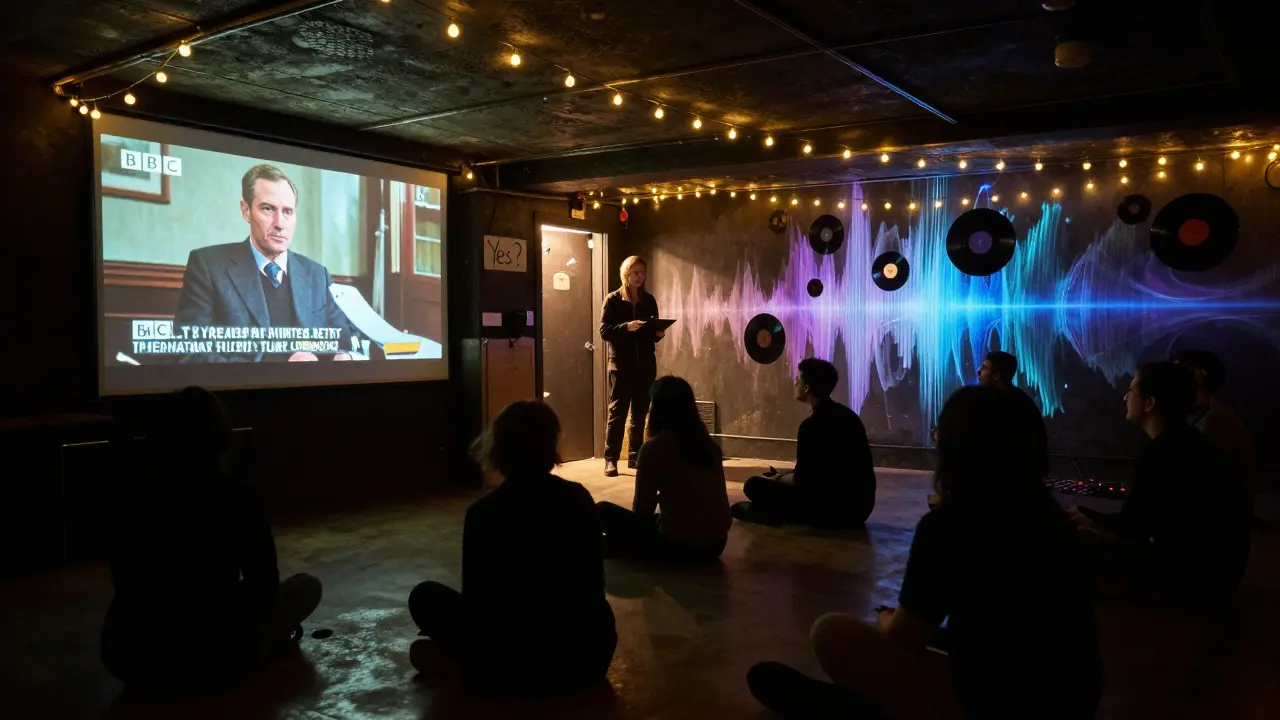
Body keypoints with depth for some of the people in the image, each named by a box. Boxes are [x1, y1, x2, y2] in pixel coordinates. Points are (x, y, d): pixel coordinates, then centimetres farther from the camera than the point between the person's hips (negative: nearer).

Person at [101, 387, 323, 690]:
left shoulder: (127, 490, -2)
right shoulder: (233, 497, -14)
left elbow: (128, 585, 12)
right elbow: (265, 588, -6)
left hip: (129, 656, 4)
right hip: (213, 658, -4)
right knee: (307, 586, 19)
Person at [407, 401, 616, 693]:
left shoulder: (483, 513, -11)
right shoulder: (580, 499, -2)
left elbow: (475, 600, -3)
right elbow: (594, 584, 9)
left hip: (515, 667, -3)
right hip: (591, 654, 4)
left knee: (425, 596, 16)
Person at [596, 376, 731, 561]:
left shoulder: (654, 447, -11)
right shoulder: (709, 444, 5)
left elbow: (642, 509, -4)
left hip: (678, 546, -7)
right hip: (716, 544, 7)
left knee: (604, 510, 7)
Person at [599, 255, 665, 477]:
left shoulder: (649, 300, 12)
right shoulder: (613, 300, 0)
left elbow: (653, 334, 15)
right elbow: (604, 331, -8)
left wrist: (658, 333, -7)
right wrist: (626, 327, -22)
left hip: (645, 364, 4)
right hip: (621, 364, -4)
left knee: (640, 412, 6)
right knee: (617, 412, -6)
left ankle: (635, 455, 13)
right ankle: (611, 459, -4)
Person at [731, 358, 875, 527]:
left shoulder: (813, 424, -17)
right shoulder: (847, 415, 10)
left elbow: (802, 480, -12)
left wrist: (777, 479, 8)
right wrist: (781, 478, 23)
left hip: (834, 508, -9)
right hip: (860, 506, 9)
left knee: (755, 485, -6)